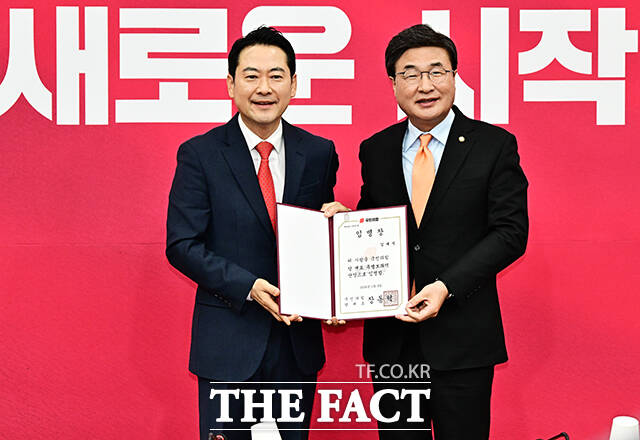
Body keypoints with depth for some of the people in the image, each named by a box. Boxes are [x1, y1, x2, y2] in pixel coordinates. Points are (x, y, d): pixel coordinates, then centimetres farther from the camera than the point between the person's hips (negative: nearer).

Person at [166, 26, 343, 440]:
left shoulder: (319, 153, 4)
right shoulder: (199, 154, -4)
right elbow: (182, 245, -7)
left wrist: (334, 221, -13)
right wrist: (249, 287, -19)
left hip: (298, 339, 3)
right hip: (228, 341, -3)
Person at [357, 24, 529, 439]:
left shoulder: (494, 145, -2)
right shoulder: (375, 150, 9)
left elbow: (510, 231, -7)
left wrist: (446, 287, -18)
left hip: (461, 339, -3)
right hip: (390, 338, 3)